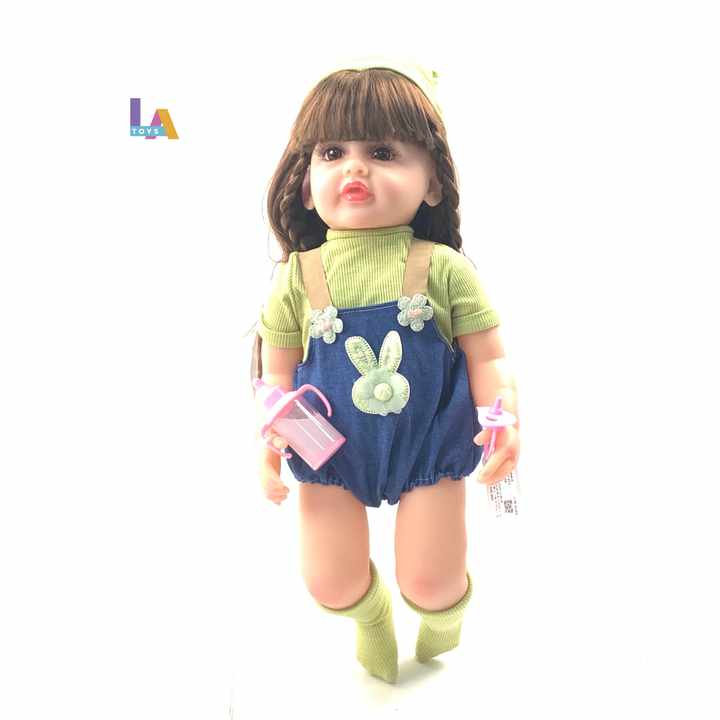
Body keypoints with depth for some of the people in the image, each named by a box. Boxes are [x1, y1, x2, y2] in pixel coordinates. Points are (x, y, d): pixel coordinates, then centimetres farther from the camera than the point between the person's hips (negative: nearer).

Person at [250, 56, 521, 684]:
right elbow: (278, 370, 0)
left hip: (429, 446, -1)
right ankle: (371, 615, 47)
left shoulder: (442, 268, -11)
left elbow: (488, 358, -6)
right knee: (331, 584, 7)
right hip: (332, 450, 2)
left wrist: (504, 420, -22)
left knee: (431, 585, 5)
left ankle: (446, 610, 47)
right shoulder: (299, 276, -8)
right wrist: (268, 437, -12)